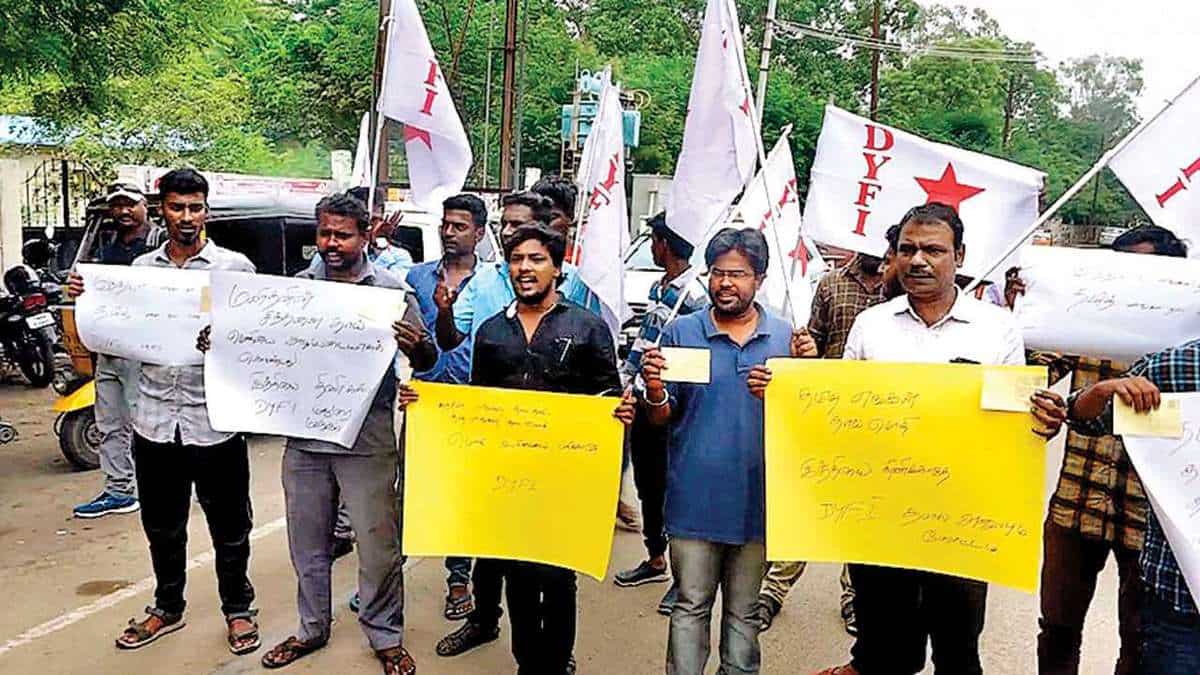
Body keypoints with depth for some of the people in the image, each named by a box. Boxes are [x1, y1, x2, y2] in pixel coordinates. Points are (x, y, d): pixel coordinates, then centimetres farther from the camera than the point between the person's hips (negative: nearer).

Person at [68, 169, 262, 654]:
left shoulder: (235, 267, -4)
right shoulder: (140, 268, 8)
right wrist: (87, 299, -2)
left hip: (214, 419, -3)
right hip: (155, 418, 4)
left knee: (228, 525, 9)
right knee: (162, 526, 18)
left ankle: (237, 609, 28)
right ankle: (168, 607, 37)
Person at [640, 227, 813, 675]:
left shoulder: (786, 337, 2)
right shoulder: (680, 332, -1)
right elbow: (661, 419, 2)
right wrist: (655, 392, -21)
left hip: (756, 499, 1)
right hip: (694, 499, -1)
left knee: (744, 612, 15)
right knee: (690, 608, 9)